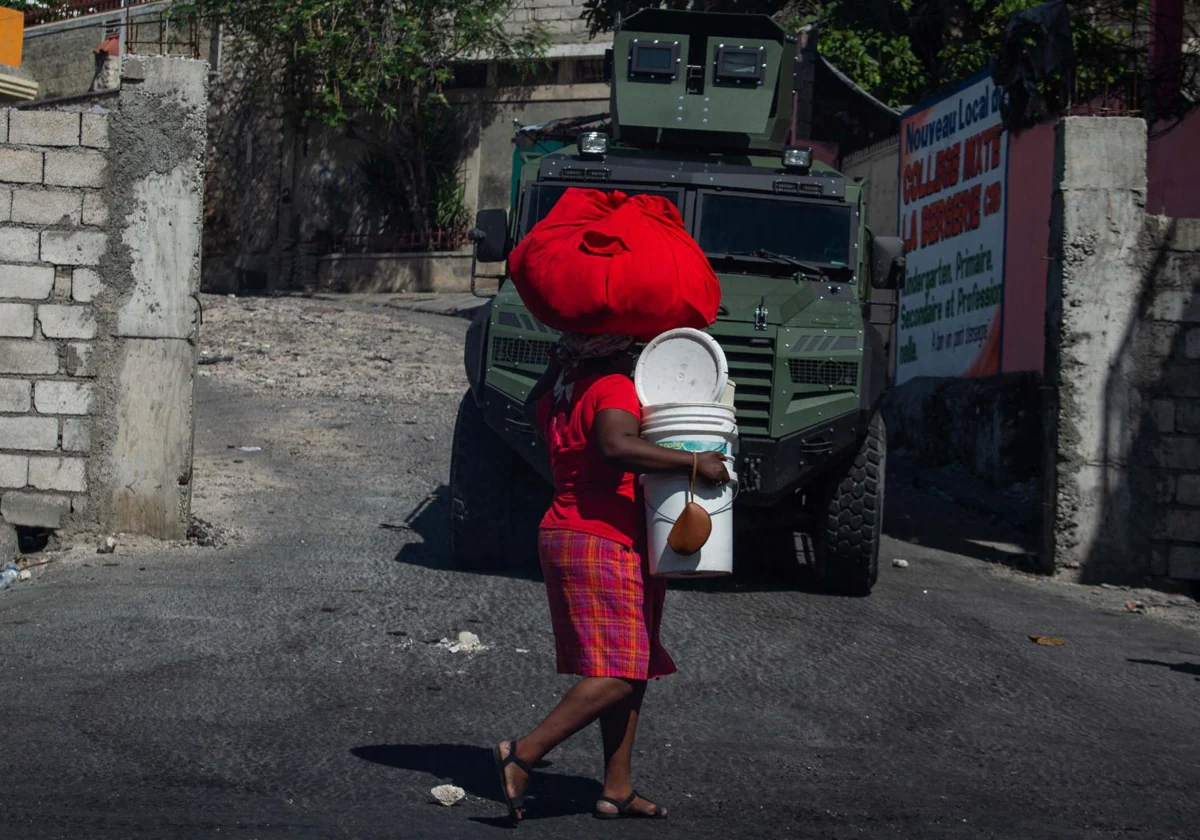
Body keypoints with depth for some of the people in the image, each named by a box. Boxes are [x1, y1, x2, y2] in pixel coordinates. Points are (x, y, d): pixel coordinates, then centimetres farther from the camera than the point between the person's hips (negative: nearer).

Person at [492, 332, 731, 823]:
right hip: (603, 542, -10)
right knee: (619, 674, -13)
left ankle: (618, 790, 8)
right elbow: (617, 447, -29)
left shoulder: (558, 396, 15)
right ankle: (523, 756, -20)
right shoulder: (615, 388, -10)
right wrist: (693, 462, -28)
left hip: (563, 535, 10)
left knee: (632, 671, 10)